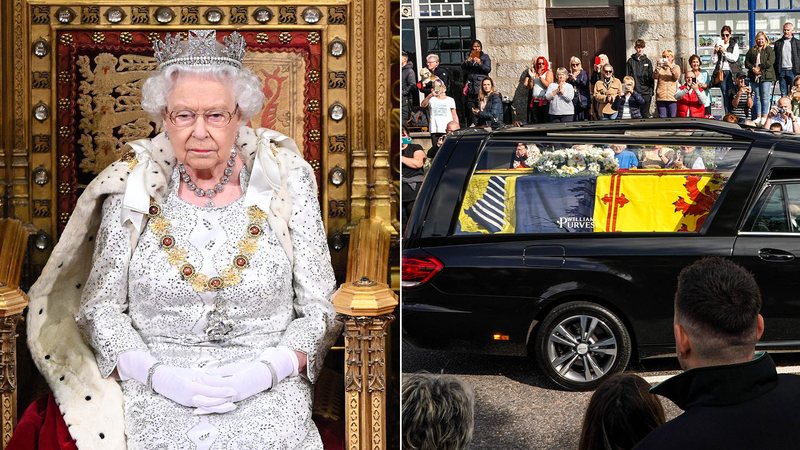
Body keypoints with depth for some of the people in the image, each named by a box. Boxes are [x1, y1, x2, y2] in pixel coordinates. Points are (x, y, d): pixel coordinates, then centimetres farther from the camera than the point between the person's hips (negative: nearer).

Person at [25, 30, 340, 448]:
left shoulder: (284, 182, 0)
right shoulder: (134, 187, 2)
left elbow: (321, 307, 2)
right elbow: (99, 307, 4)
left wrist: (267, 370, -13)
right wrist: (157, 374, -11)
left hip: (269, 397, 0)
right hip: (158, 397, 0)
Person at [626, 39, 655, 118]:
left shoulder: (647, 61, 9)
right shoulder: (631, 61, 6)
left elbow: (651, 78, 9)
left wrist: (651, 91, 1)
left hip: (646, 93, 1)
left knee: (645, 114, 1)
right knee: (634, 115, -1)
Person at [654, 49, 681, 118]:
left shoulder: (676, 67, 12)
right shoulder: (660, 68, 14)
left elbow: (677, 77, -7)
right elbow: (655, 76, -4)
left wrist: (670, 66, -17)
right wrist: (658, 67, -18)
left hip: (672, 97, -1)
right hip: (661, 97, 1)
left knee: (672, 117, -3)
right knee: (662, 117, -1)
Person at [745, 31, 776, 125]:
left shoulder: (769, 50, 5)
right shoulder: (752, 50, 15)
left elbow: (770, 62, -8)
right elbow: (746, 62, 8)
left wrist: (760, 67, -11)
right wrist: (753, 68, -8)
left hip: (766, 76, -4)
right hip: (754, 77, 4)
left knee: (765, 97, -7)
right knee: (757, 97, 7)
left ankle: (764, 116, -6)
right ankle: (758, 117, 9)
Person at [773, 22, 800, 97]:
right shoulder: (778, 43, 12)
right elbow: (775, 58, 12)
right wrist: (775, 73, 4)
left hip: (792, 71, -2)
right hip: (781, 71, 2)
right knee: (783, 94, 5)